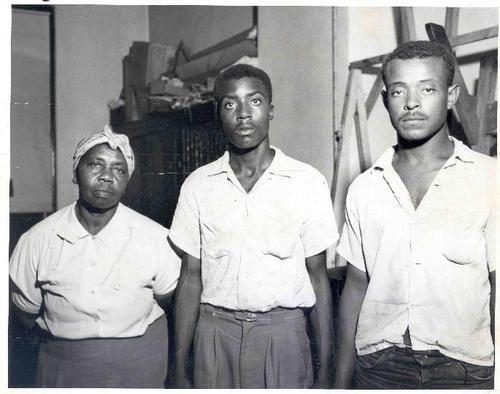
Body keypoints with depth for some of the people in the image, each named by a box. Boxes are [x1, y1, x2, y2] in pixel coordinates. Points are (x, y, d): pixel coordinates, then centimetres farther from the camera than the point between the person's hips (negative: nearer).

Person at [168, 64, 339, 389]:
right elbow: (191, 278, 5)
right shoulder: (198, 185, 1)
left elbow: (318, 277, 0)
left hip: (282, 331, -1)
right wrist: (180, 369, 3)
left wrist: (325, 371, -2)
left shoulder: (309, 183, -4)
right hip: (215, 333, 2)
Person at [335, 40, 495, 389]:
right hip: (378, 366, 2)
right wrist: (343, 381, 7)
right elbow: (356, 286, 6)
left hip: (463, 368, -2)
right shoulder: (364, 188, 2)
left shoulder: (489, 180, -7)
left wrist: (494, 379, -9)